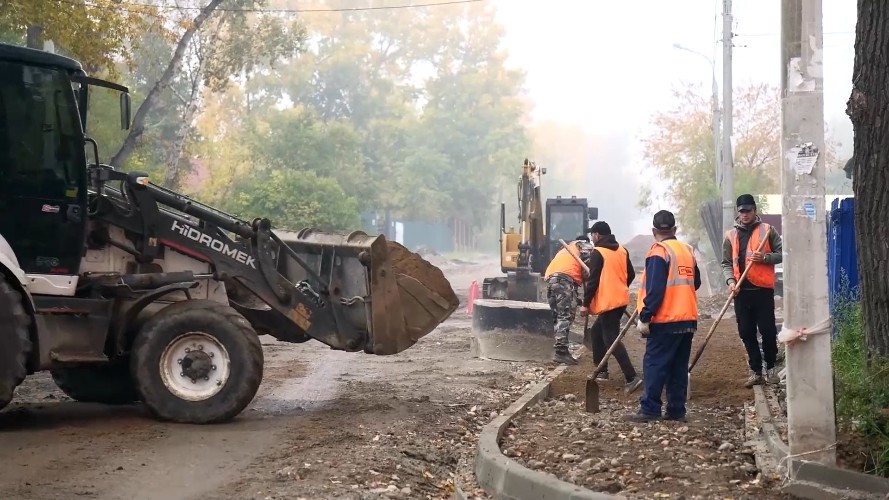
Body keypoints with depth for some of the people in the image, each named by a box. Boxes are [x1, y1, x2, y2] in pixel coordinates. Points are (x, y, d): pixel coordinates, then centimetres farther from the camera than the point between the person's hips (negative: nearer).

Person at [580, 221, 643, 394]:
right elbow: (631, 275, 15)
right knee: (597, 331, 22)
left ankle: (632, 377, -19)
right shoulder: (622, 250, 11)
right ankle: (602, 370, 25)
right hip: (621, 300, 9)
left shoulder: (598, 253, -11)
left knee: (611, 339, -9)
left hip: (608, 302, -9)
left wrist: (586, 304, -10)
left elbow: (593, 280, -15)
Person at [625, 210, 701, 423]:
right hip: (688, 319, 7)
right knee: (679, 366, 10)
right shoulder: (687, 250, 11)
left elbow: (654, 289, -18)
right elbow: (695, 282, 21)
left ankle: (649, 409, -6)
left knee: (655, 364, -4)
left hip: (665, 321, -7)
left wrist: (645, 317, -16)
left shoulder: (659, 251, -10)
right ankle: (676, 410, 11)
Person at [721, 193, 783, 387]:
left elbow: (782, 254, 1)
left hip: (763, 289, -3)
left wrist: (764, 257, -16)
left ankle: (771, 367, 16)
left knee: (767, 330, -2)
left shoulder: (767, 230, 2)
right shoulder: (731, 235, 10)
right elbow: (727, 263, 11)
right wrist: (731, 280, -7)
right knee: (746, 333, 5)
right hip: (741, 291, 3)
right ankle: (756, 372, 14)